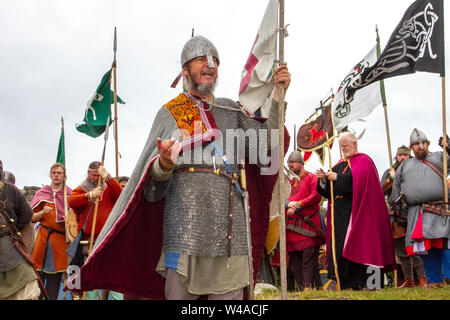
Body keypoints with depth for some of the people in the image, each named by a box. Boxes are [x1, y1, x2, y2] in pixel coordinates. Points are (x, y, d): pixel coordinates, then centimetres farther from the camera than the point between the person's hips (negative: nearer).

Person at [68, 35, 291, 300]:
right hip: (185, 218, -3)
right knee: (180, 292, -5)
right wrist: (164, 163, -21)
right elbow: (155, 176, 4)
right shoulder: (170, 112, 12)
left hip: (229, 218, 3)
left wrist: (277, 96, 4)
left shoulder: (231, 110, 22)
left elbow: (265, 143, 9)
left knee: (230, 293, 1)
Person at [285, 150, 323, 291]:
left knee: (308, 256, -9)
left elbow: (316, 196, -10)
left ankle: (309, 286, -9)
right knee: (294, 258, 5)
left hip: (308, 224, -6)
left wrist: (298, 205, -14)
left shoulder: (311, 178, 2)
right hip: (291, 225, 6)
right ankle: (301, 286, 12)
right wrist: (288, 204, -10)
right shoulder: (290, 181, 20)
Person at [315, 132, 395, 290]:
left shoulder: (364, 160, 2)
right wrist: (324, 179, -3)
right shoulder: (340, 164, 22)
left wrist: (338, 177, -18)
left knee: (354, 245, -13)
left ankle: (358, 283, -12)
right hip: (340, 212, 7)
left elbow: (358, 178, -18)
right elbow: (329, 190, 16)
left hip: (355, 210, -7)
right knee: (338, 243, 0)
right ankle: (344, 284, 2)